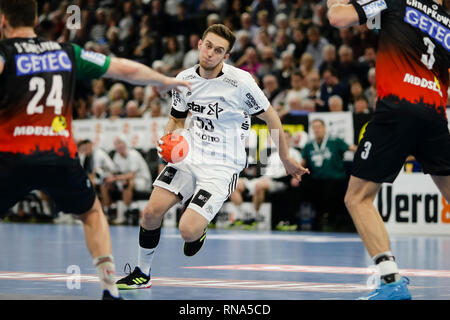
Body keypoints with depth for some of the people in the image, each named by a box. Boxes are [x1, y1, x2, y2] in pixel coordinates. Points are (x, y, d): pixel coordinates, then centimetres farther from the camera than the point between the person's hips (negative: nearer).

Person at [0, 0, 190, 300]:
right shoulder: (67, 52, 14)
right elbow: (127, 70, 21)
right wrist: (166, 81, 35)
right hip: (62, 157, 3)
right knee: (92, 212, 27)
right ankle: (110, 287, 17)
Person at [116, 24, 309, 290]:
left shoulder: (240, 81, -16)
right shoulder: (184, 79, 0)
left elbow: (271, 118, -3)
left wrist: (286, 160, 4)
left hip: (222, 165, -5)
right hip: (190, 155, 5)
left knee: (188, 231, -19)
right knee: (152, 212, -7)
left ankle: (199, 230, 20)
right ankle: (142, 274, 16)